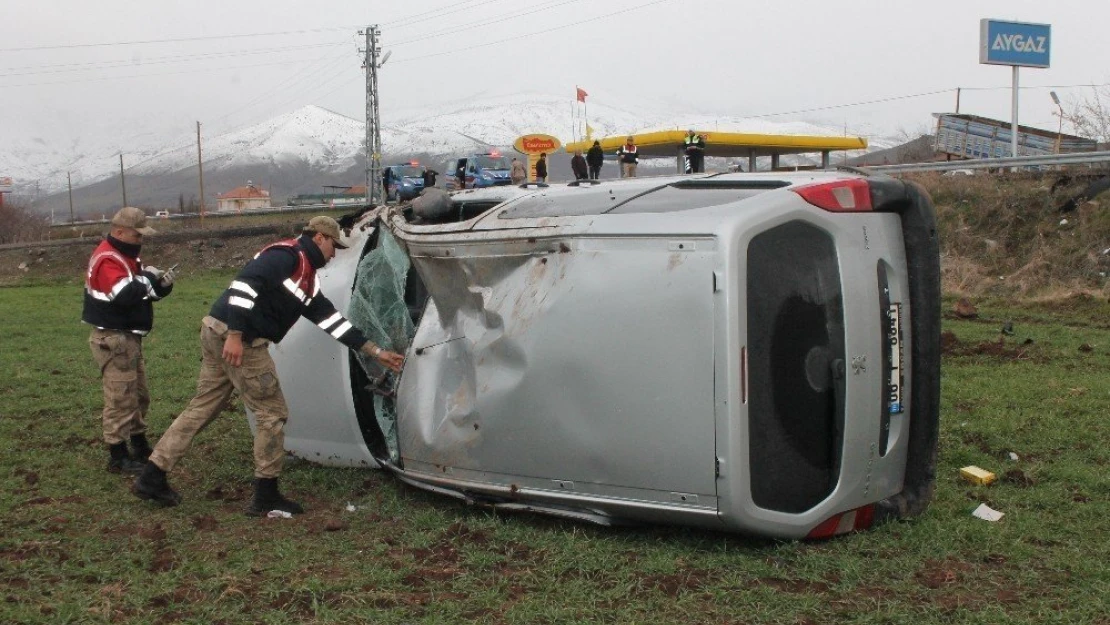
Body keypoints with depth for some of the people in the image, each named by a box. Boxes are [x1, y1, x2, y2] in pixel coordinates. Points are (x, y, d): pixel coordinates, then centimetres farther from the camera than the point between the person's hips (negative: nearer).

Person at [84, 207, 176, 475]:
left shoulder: (127, 256, 14)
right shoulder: (107, 260, -19)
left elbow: (147, 291, 18)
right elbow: (125, 295, -33)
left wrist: (162, 284, -2)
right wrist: (147, 277, -19)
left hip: (129, 337, 11)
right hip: (113, 339, -11)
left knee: (139, 395, 19)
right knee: (120, 399, -7)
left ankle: (140, 447, 31)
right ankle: (118, 457, 0)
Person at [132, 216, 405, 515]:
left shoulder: (307, 280, 19)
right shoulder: (288, 255, -10)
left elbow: (331, 319, 20)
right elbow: (245, 283, -24)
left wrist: (376, 352, 19)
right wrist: (235, 334, -30)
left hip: (216, 333, 10)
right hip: (235, 339, -10)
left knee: (201, 408, 16)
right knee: (273, 413, -1)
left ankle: (151, 478, 21)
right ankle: (266, 496, 7)